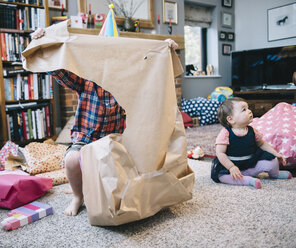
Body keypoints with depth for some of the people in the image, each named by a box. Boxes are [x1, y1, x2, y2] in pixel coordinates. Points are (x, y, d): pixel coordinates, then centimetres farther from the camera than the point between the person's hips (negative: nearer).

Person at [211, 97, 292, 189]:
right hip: (233, 165, -4)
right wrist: (231, 167, -27)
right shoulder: (226, 133, -18)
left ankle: (275, 174, 25)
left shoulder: (252, 131, -2)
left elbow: (261, 144, 14)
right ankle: (249, 180, -26)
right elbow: (220, 153, -19)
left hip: (252, 164, 4)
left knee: (272, 160, -8)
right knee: (221, 175, -31)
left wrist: (276, 153, 4)